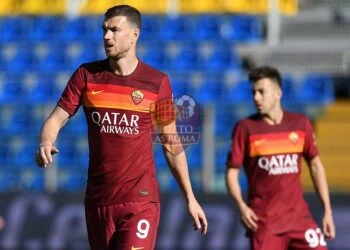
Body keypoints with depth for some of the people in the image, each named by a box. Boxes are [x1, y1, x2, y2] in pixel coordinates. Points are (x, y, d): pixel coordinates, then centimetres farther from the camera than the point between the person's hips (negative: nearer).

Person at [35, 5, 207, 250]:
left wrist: (190, 198, 6)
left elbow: (171, 145, 6)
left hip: (141, 201, -3)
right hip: (98, 200, 3)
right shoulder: (86, 75, 5)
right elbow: (56, 119, 3)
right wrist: (46, 143, -21)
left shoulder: (157, 82, 0)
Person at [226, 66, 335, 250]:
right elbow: (232, 172, -1)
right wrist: (241, 206, -18)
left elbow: (315, 165, 14)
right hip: (263, 221, -2)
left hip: (299, 216, 2)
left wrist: (327, 210, 10)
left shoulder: (300, 124, 5)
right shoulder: (245, 128, -2)